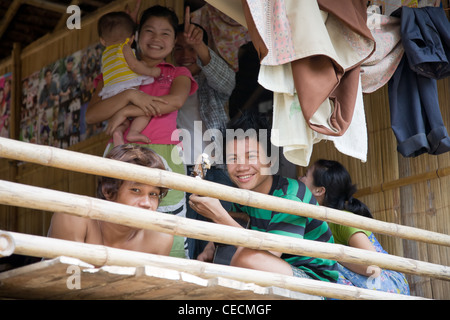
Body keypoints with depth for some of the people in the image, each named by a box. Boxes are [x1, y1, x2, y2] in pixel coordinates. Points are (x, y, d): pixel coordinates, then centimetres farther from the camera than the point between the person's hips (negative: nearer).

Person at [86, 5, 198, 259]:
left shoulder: (178, 74, 18)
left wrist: (126, 112, -8)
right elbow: (91, 115, 5)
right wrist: (130, 95, -9)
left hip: (163, 159, -1)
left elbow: (176, 101, -7)